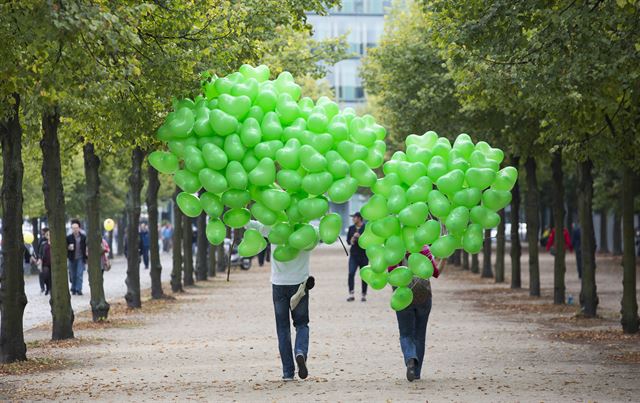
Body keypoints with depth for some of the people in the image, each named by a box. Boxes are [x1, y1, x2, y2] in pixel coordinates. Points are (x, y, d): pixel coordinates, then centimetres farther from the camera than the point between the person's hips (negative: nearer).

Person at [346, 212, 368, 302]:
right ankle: (351, 294, -14)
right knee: (351, 273, -12)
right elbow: (348, 240, 16)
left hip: (363, 255, -3)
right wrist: (351, 241, -6)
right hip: (353, 255, 3)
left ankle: (364, 294, 14)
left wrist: (360, 237, -17)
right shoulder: (351, 228, 12)